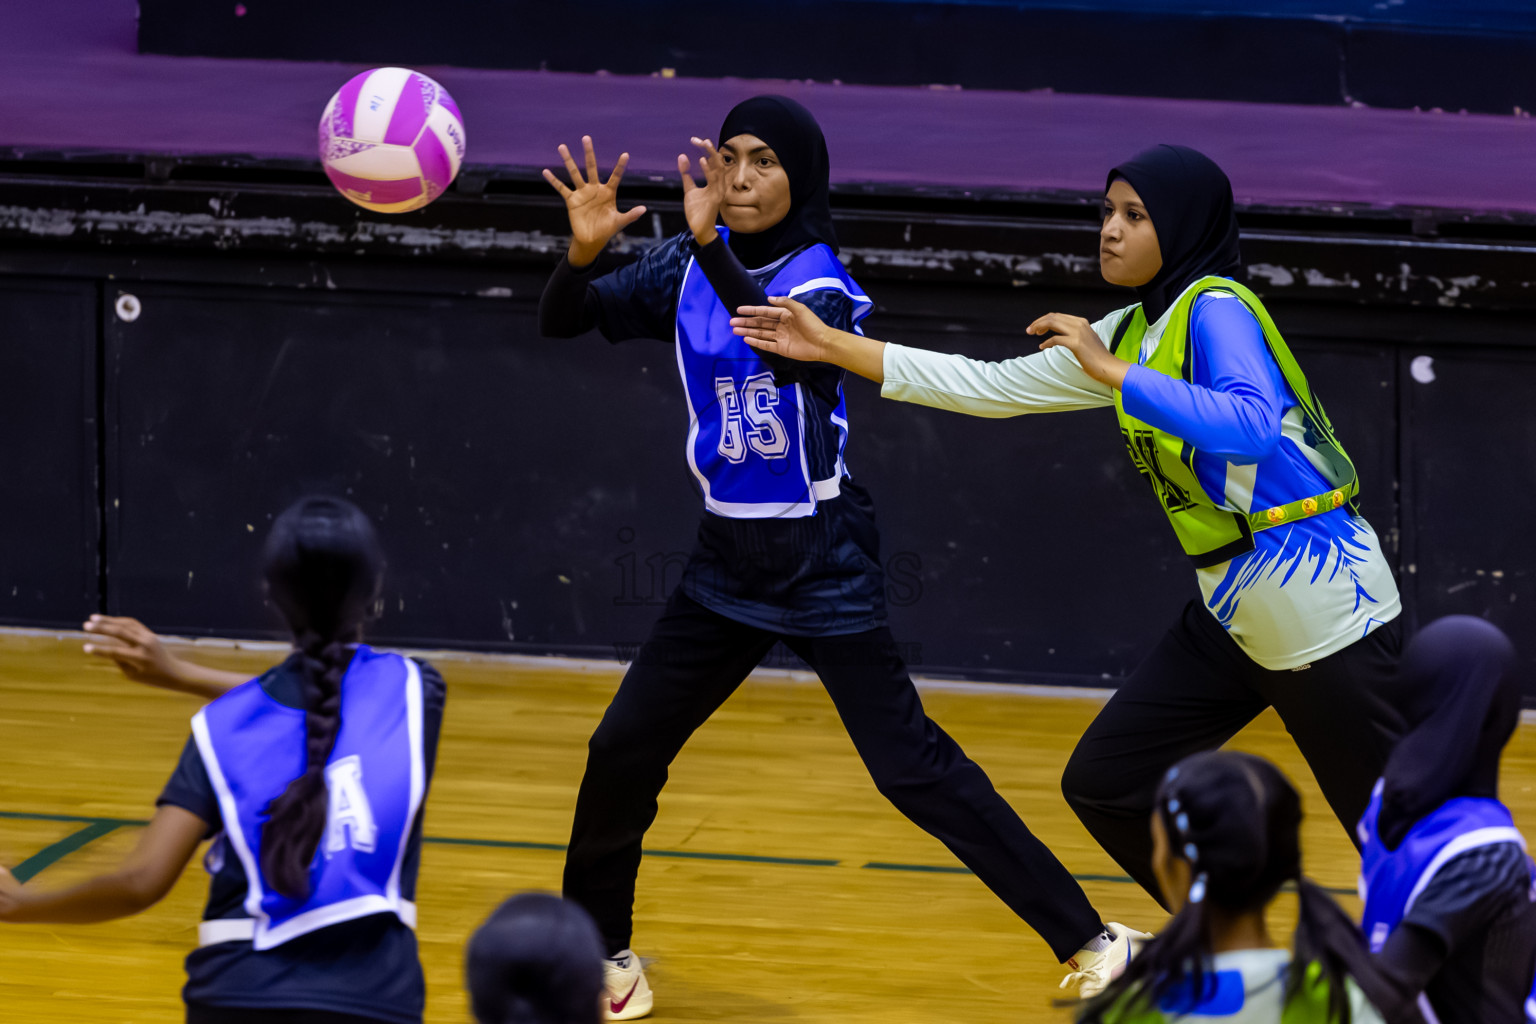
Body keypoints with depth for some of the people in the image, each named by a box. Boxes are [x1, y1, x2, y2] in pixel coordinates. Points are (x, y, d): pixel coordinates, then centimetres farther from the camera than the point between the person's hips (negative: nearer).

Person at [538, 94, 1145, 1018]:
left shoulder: (822, 282, -15)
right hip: (727, 564, 5)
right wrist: (584, 250, -24)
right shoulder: (688, 272, 0)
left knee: (912, 767, -10)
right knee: (622, 751, 5)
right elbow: (563, 320, -3)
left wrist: (711, 249, -47)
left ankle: (1088, 939, -4)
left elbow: (792, 352, -36)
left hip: (826, 568, -5)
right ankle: (598, 948, 25)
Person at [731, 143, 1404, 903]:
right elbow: (989, 387, 17)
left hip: (1320, 603, -9)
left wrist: (1112, 372, -27)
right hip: (1234, 612, 9)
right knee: (1103, 784, 10)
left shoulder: (1216, 309, -13)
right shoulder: (1132, 332, 13)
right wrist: (832, 347, 15)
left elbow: (1252, 428, -31)